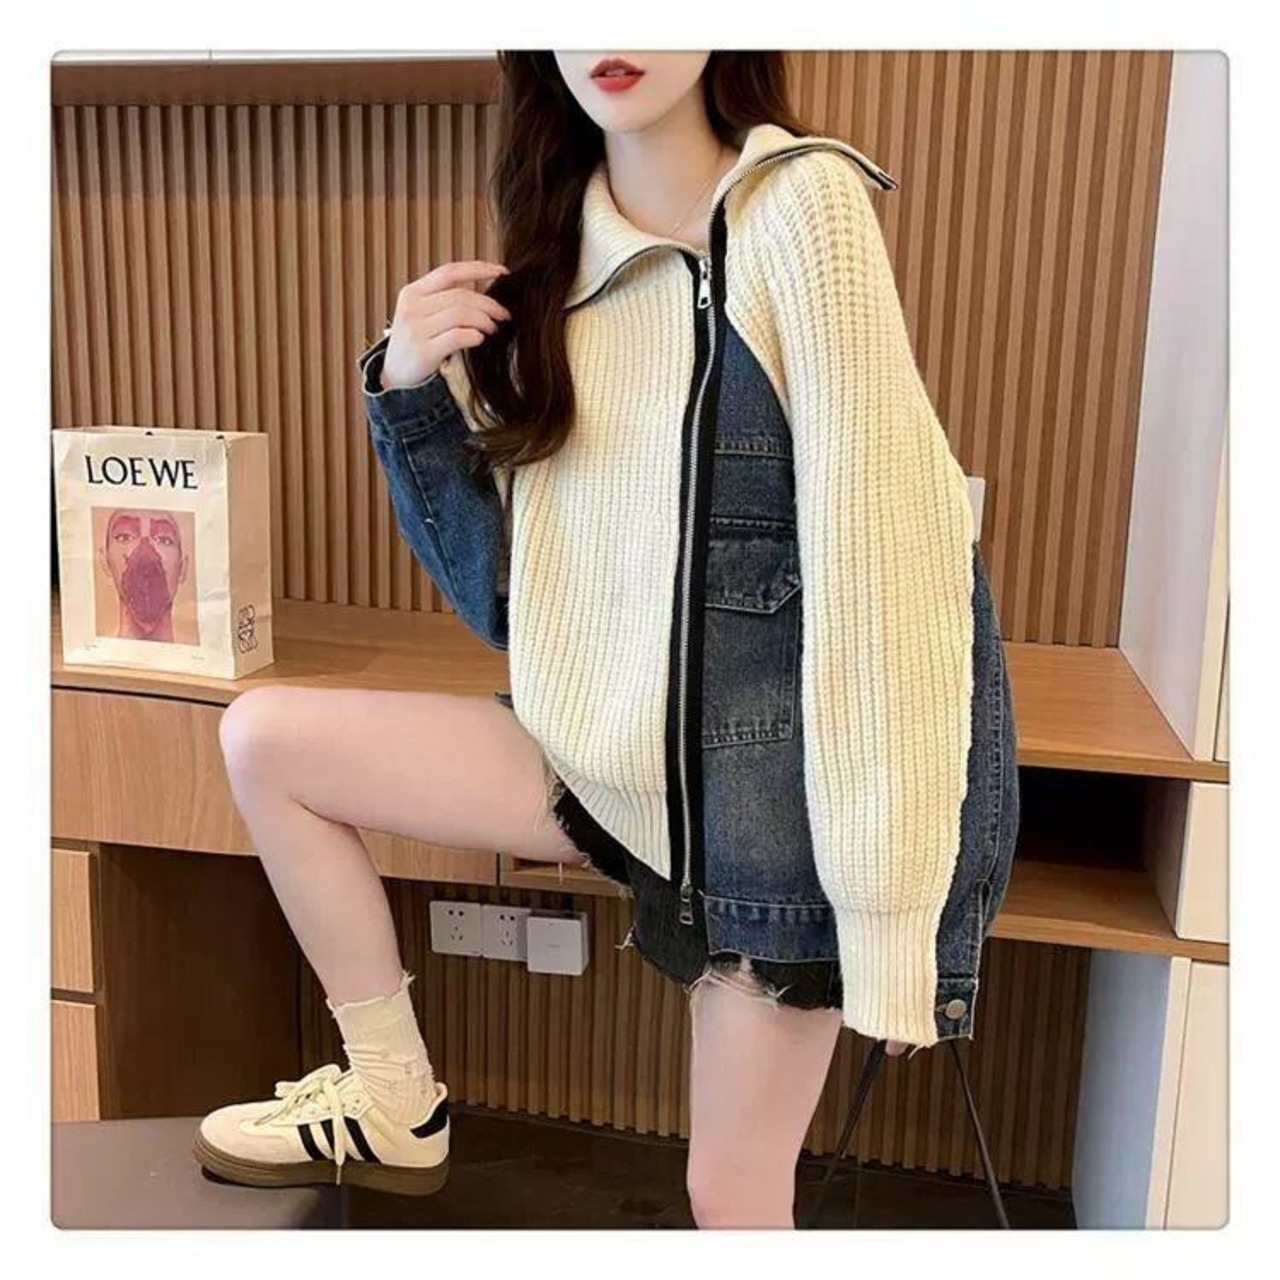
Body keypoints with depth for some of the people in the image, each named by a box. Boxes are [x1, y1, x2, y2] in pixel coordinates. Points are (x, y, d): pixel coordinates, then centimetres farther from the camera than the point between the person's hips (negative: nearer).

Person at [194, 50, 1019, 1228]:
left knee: (735, 1187, 4)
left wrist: (885, 899, -20)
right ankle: (397, 1107, 18)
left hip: (795, 764, -5)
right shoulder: (555, 256, 5)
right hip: (627, 740, 6)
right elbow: (503, 595, 6)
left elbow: (884, 557, -19)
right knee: (264, 740, 0)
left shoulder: (800, 202, -13)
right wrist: (412, 390, -8)